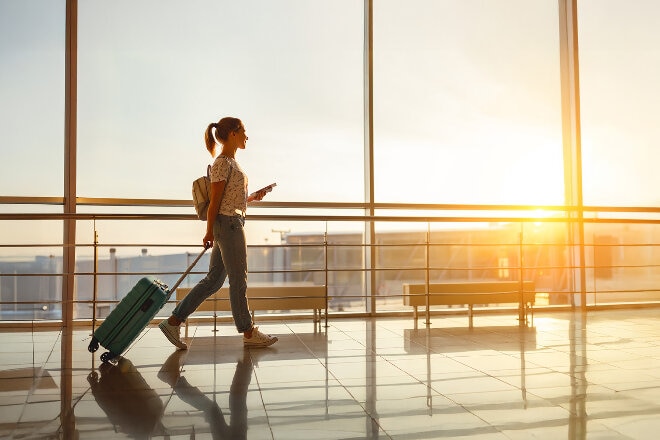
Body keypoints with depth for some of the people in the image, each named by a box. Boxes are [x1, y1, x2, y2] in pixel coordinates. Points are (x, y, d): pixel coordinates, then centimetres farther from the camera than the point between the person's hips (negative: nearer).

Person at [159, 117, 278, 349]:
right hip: (228, 223, -10)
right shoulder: (222, 163, -11)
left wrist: (252, 197, 8)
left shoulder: (230, 162, 18)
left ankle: (173, 321, 15)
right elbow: (215, 200, -14)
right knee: (238, 280, 1)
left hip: (232, 224, 10)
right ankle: (248, 333, 13)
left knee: (213, 280, 11)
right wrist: (209, 232, -13)